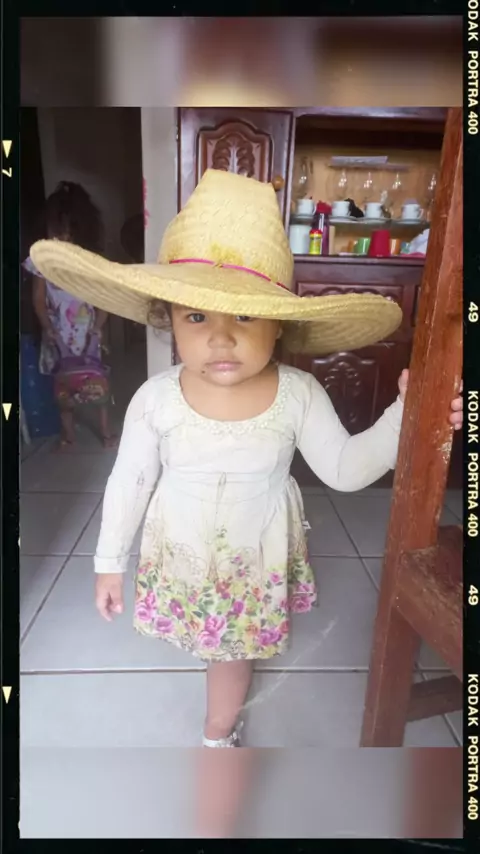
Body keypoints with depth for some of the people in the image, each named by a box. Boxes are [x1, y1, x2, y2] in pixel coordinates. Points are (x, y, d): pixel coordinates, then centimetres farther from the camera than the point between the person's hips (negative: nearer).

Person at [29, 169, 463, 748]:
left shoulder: (300, 395, -21)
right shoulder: (155, 399, -22)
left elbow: (345, 468, -9)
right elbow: (129, 482, -9)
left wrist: (405, 416, -21)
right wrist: (110, 560, 1)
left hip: (258, 558, 1)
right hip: (181, 554, 0)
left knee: (236, 648, 21)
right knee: (217, 642, 22)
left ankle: (218, 734, 53)